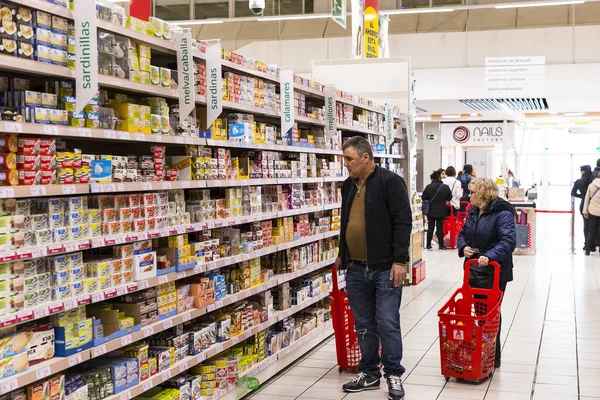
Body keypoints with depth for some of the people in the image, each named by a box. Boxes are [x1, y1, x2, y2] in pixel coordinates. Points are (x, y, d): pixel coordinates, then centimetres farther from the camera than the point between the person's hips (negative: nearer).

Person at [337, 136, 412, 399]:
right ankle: (369, 373, 24)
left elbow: (403, 222, -14)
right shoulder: (348, 186, 12)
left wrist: (400, 260, -18)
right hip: (356, 269, 6)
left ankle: (394, 375, 13)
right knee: (364, 325, 12)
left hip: (385, 268, -6)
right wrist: (342, 255, 25)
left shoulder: (390, 182, -9)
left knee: (388, 324, -1)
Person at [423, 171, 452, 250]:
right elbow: (449, 198, 4)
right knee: (440, 228, 6)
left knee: (430, 228, 7)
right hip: (441, 211, 0)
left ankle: (429, 245, 9)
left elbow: (423, 198, -6)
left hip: (430, 211, 0)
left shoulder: (428, 187, -11)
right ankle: (441, 245, 9)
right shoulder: (445, 187, -7)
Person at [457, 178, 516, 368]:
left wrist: (490, 256, -36)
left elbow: (509, 240, -24)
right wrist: (463, 247, -2)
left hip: (494, 274, -7)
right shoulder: (473, 211, 11)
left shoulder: (502, 213, -14)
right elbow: (463, 234, 20)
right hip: (473, 271, 7)